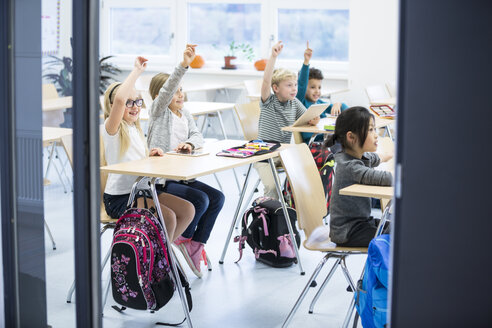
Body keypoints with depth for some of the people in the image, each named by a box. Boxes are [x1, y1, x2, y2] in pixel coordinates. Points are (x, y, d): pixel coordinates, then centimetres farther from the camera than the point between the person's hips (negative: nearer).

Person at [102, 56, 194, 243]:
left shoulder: (135, 129, 14)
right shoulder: (111, 128, -12)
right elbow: (119, 99, -33)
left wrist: (149, 156, 1)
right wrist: (137, 71, -24)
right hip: (118, 198, -9)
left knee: (187, 210, -3)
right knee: (168, 217, -25)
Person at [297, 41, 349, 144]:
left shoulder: (321, 103, 21)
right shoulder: (301, 102, 4)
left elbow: (346, 109, 20)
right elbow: (301, 84, -14)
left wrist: (338, 105, -6)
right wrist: (306, 62, -26)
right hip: (311, 142, -6)